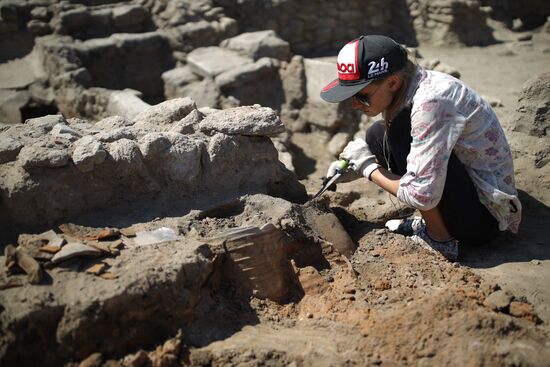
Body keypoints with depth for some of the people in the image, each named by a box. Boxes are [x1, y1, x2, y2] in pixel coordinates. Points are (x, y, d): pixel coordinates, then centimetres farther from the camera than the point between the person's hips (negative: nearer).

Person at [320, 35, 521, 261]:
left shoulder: (431, 103, -29)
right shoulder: (406, 86, -2)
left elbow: (421, 196, -31)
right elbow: (397, 152, 16)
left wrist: (369, 167, -16)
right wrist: (353, 167, 0)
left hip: (482, 218, -9)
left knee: (402, 131, -24)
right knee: (378, 135, 2)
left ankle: (440, 238, -11)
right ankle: (430, 224, 5)